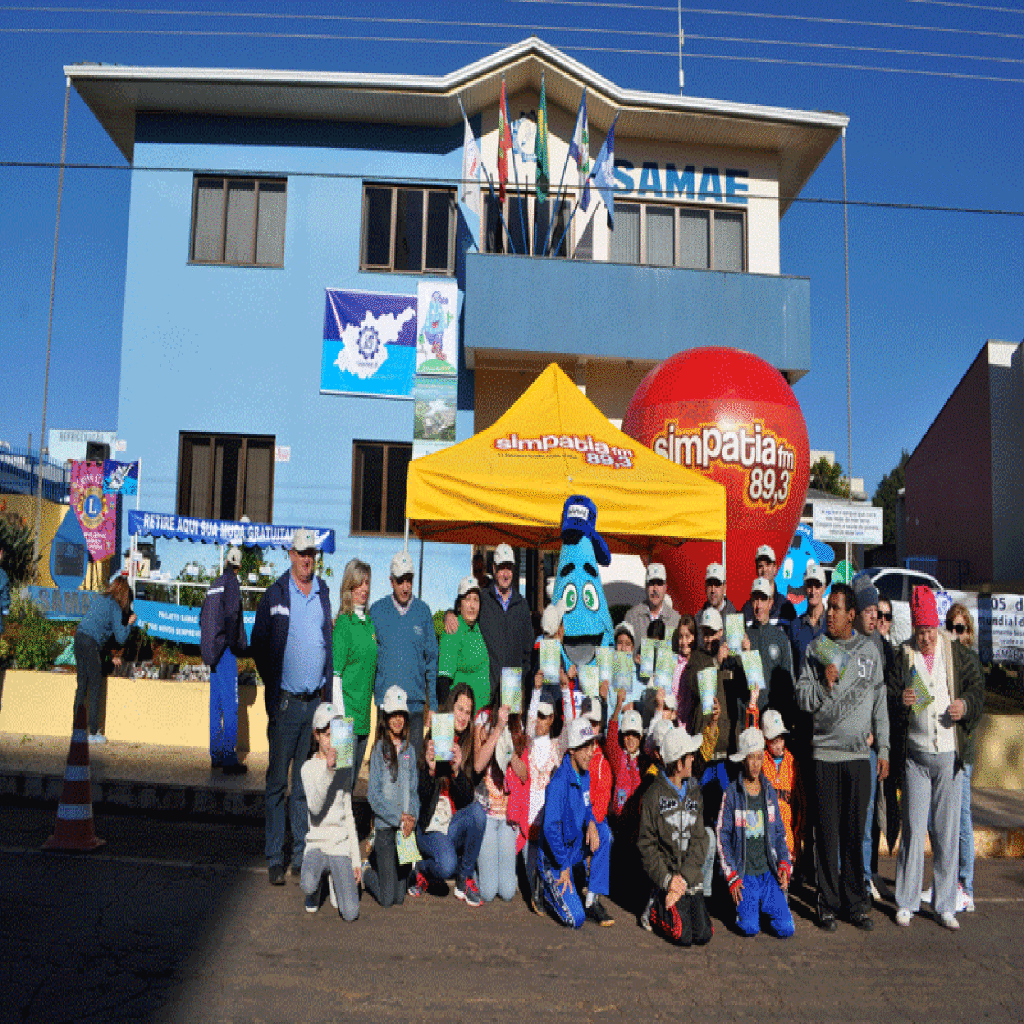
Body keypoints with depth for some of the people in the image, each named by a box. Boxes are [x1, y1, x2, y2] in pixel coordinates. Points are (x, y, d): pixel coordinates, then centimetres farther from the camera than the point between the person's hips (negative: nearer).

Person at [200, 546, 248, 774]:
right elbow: (231, 615, -17)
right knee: (230, 704, -8)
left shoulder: (215, 584, 15)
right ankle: (229, 759, -9)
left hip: (213, 650, 8)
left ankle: (216, 755, 18)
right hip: (225, 651, -8)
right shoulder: (231, 582, -8)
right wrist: (234, 643, -9)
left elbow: (203, 617, 19)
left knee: (216, 703, 12)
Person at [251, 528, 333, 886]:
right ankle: (274, 859, 11)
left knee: (307, 783, 9)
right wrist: (273, 685, 1)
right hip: (286, 702, -3)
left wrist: (327, 688, 6)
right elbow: (258, 644, 5)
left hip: (317, 701, 3)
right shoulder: (275, 594, -1)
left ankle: (303, 855, 18)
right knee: (278, 782, 3)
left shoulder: (324, 593, 8)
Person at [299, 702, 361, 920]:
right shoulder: (309, 768, -4)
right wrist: (327, 770, -34)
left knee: (351, 913, -12)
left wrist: (356, 859, 10)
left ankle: (335, 880, 19)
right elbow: (314, 807, -22)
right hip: (317, 843, -3)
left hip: (341, 846, 3)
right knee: (308, 884, -34)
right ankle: (315, 889, 2)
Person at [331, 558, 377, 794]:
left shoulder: (369, 621, 12)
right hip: (346, 707, -8)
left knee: (355, 775, 14)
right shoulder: (343, 623, -10)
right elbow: (335, 673, -13)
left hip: (364, 711, 8)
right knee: (344, 776, -5)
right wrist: (340, 715, -17)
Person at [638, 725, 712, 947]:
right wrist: (667, 879, -15)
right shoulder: (654, 794, -7)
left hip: (691, 875, 5)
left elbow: (699, 840, 4)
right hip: (666, 869, -5)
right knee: (683, 935, -13)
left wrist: (684, 877, -10)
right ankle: (656, 910, 14)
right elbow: (647, 844, -5)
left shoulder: (694, 792, 9)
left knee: (703, 935, -4)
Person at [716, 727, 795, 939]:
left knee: (786, 928, -8)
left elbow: (780, 832, 15)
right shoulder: (732, 794, -6)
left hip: (769, 871, 3)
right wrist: (731, 876, -8)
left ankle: (764, 905, 20)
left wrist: (784, 865, 3)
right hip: (744, 873, -3)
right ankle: (744, 906, 17)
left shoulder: (769, 792, 7)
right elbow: (722, 837, -3)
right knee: (750, 928, -14)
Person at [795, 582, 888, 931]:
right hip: (825, 751, -1)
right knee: (827, 831, 2)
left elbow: (879, 702, 12)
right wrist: (825, 683, -17)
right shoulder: (816, 649, 4)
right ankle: (828, 903, 12)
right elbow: (802, 699, 1)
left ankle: (856, 902, 18)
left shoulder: (869, 650, 8)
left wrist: (883, 748, 9)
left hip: (859, 754, 1)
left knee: (856, 830, 6)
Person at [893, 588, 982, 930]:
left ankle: (945, 905, 18)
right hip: (916, 754, -1)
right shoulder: (903, 657, 2)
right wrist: (900, 701, -15)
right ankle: (906, 903, 12)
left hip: (949, 754, 1)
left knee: (948, 832, 6)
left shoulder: (957, 653, 4)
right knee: (913, 830, 1)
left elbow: (976, 684, 12)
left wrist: (966, 704, -7)